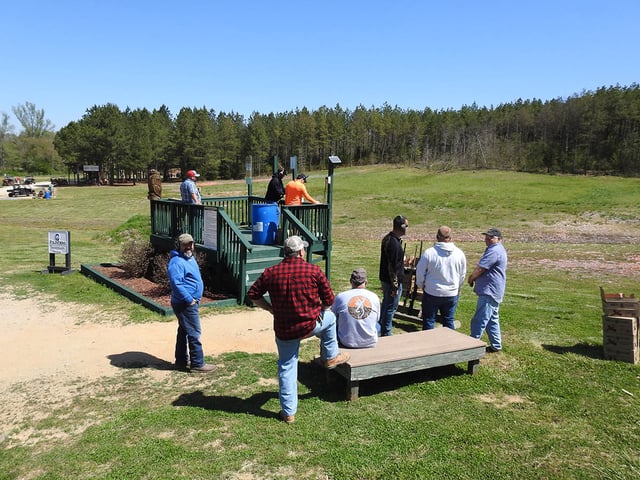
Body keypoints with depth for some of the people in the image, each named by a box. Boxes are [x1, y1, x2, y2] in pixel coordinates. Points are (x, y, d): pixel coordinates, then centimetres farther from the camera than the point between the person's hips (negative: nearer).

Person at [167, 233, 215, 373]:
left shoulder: (189, 258, 12)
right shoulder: (176, 262, -19)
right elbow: (176, 284, -26)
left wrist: (195, 298, 15)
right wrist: (189, 300, -21)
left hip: (191, 302, 10)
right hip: (185, 304, -10)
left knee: (184, 331, 18)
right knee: (194, 333, -5)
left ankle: (181, 360, 29)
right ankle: (197, 364, 1)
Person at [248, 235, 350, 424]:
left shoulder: (271, 272, -4)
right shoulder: (314, 270, -10)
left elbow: (253, 294, 3)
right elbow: (329, 299, -4)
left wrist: (271, 309, 11)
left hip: (283, 329, 2)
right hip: (310, 325, -1)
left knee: (286, 367, 15)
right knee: (329, 317, 30)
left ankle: (288, 412, 21)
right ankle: (331, 357, 43)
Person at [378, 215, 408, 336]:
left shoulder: (387, 238, 5)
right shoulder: (394, 243, -26)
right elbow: (392, 266, -25)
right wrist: (395, 286, -21)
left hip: (384, 278, 10)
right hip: (392, 281, -10)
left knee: (386, 304, 22)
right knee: (391, 308, 2)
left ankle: (380, 329, 34)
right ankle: (386, 334, 12)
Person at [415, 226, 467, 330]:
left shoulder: (429, 252, -14)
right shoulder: (459, 254, -4)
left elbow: (420, 273, -5)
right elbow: (463, 275, 6)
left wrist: (421, 286, 13)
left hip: (431, 293, -3)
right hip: (452, 294, 3)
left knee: (428, 321, 9)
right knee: (449, 322, 14)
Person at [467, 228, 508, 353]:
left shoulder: (494, 251, -18)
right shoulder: (498, 249, 18)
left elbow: (480, 269, -18)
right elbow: (484, 270, 23)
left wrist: (471, 279, -1)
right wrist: (474, 277, 8)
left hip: (489, 291, -11)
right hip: (493, 291, 11)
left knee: (479, 321, -9)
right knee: (492, 320, 17)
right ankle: (496, 345, 25)